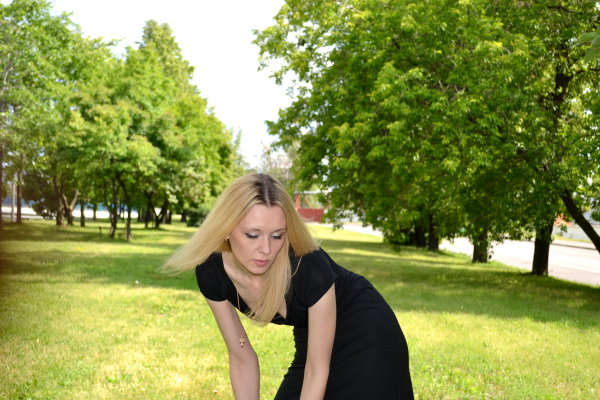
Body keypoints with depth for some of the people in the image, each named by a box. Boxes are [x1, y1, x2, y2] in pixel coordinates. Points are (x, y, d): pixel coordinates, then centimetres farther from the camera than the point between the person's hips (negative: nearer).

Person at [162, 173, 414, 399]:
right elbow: (242, 358, -9)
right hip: (310, 338, 5)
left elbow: (316, 371, -25)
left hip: (366, 339, -4)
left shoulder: (311, 269, -35)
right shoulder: (211, 273, -21)